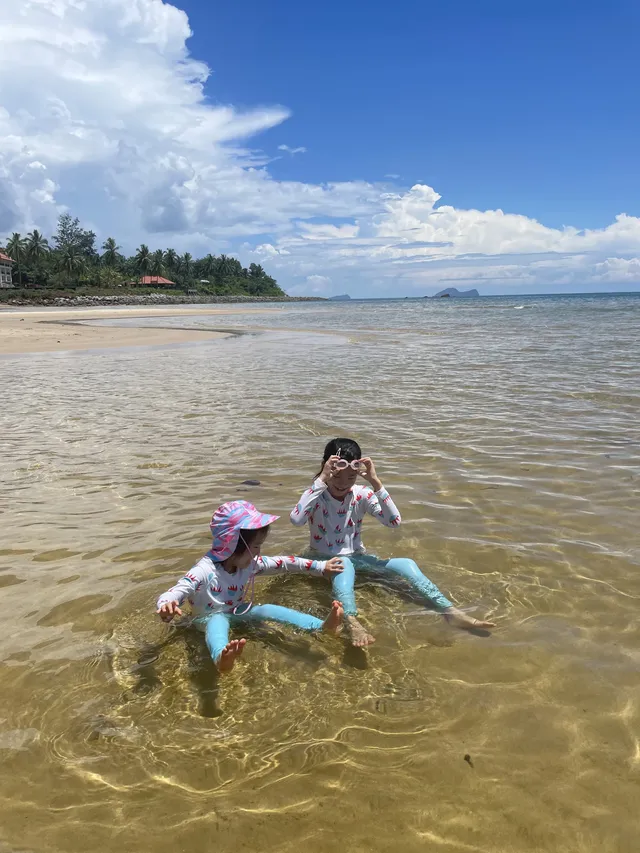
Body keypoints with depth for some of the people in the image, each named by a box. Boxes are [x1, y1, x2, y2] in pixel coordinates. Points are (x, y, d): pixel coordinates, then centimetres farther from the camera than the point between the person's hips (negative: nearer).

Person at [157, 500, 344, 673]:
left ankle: (323, 627, -33)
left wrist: (321, 567, 2)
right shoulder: (205, 571, -31)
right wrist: (167, 608, -66)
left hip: (237, 613, 6)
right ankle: (221, 658, -74)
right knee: (218, 621, -40)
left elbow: (283, 563, 1)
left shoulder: (250, 563, -9)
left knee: (270, 610, -19)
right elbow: (172, 595, -41)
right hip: (211, 618, -6)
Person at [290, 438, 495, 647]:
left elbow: (394, 521, -20)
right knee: (343, 563, -41)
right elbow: (296, 519, -36)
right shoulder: (317, 495, -13)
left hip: (356, 559, 4)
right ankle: (350, 620, -63)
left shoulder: (362, 495, -6)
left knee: (406, 564, -20)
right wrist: (321, 480, -35)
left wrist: (375, 482, -26)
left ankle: (450, 611, -24)